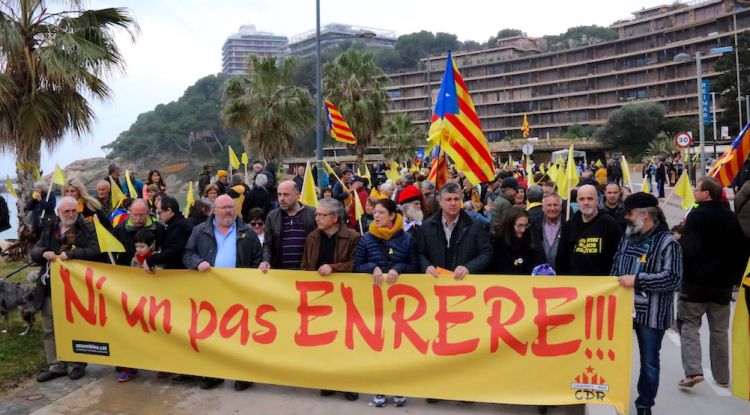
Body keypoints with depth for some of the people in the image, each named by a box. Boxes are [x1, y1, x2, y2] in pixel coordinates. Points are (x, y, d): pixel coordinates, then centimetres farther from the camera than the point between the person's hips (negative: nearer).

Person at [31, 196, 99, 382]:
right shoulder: (49, 228, 10)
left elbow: (95, 250, -16)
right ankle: (56, 365, 21)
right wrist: (43, 253, -10)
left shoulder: (87, 228, -4)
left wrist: (70, 254, -23)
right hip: (50, 287, 5)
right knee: (50, 329, 10)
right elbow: (34, 251, 12)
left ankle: (77, 364, 18)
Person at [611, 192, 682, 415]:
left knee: (649, 362, 9)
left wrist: (637, 279, -24)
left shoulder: (667, 242, -12)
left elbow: (673, 278, -20)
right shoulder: (627, 238, 10)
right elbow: (615, 269, 19)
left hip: (651, 314, -6)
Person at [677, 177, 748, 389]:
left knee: (689, 324, 3)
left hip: (696, 281, -6)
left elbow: (687, 249, -20)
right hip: (723, 283, 6)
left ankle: (693, 370, -9)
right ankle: (722, 377, 21)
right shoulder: (731, 217, 8)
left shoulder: (696, 215, -13)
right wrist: (735, 277, 19)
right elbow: (742, 250, 13)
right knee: (719, 330, 14)